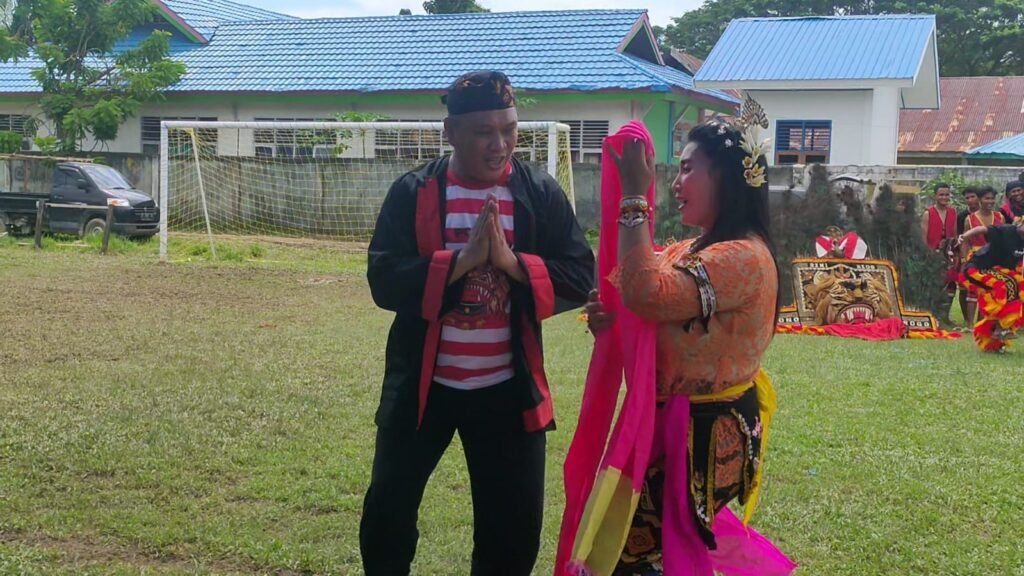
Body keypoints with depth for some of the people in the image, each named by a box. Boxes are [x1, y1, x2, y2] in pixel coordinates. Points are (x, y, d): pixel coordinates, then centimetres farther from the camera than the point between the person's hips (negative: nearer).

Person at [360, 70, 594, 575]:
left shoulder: (542, 195, -1)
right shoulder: (412, 193, -5)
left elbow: (579, 279, -6)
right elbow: (384, 281, -14)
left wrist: (511, 261, -20)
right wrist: (461, 260, -23)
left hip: (507, 389, 1)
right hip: (422, 384, -1)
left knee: (515, 525, 9)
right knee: (387, 512, 7)